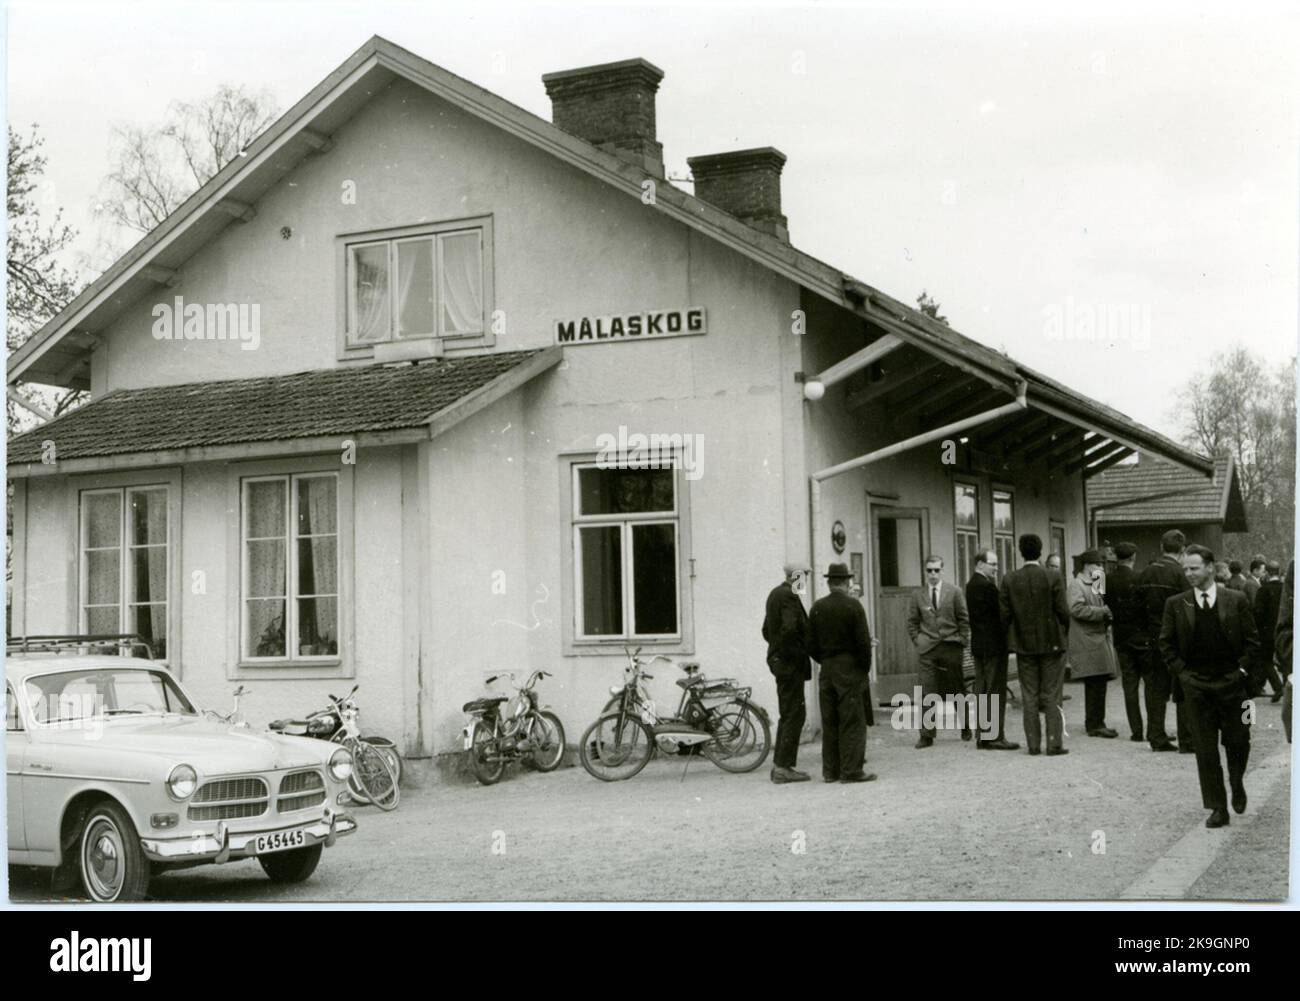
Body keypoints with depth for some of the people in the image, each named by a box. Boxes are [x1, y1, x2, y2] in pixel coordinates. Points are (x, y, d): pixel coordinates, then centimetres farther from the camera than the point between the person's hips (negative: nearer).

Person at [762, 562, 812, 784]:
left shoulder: (776, 593, 15)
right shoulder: (788, 596, -17)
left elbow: (766, 629, 22)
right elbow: (790, 629, -28)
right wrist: (799, 654, -16)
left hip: (778, 659, 10)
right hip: (790, 663, -10)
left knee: (787, 714, 15)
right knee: (794, 714, -6)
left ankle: (779, 765, 19)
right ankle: (784, 767, -5)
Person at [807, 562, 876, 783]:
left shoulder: (817, 607, 4)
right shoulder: (853, 605, -10)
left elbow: (811, 644, 5)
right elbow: (863, 642, -11)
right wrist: (865, 667, 2)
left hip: (826, 671, 5)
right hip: (850, 670, -5)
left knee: (829, 722, 10)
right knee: (853, 722, -1)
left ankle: (831, 770, 14)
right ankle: (851, 770, -2)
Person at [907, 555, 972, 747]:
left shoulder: (954, 592, 3)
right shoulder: (917, 594, 6)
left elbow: (964, 619, 6)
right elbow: (912, 622, 11)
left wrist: (962, 642, 0)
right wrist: (918, 641, 2)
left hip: (951, 647, 0)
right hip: (927, 650, 0)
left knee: (958, 689, 8)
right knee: (927, 693, -5)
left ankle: (965, 728, 25)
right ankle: (926, 734, -2)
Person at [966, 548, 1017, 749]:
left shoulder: (971, 584, 13)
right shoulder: (987, 586, -17)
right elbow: (1002, 610, -14)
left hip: (979, 645, 10)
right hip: (993, 645, -10)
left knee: (982, 692, 11)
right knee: (996, 693, -5)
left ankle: (982, 736, 14)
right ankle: (995, 736, -3)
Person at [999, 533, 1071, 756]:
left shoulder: (1009, 580, -4)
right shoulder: (1053, 579, -10)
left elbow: (1004, 614, -3)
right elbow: (1063, 612, -10)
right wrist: (1063, 629, 9)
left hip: (1023, 645, 2)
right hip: (1051, 643, -2)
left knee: (1029, 696, 8)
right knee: (1051, 696, 4)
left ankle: (1033, 744, 8)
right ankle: (1054, 743, 2)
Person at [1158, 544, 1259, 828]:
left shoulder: (1237, 600, -1)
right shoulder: (1176, 604, 1)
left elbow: (1252, 641, 4)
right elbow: (1166, 643, 6)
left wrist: (1242, 670, -4)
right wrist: (1181, 672, -2)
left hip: (1231, 681, 0)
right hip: (1196, 686, 1)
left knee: (1237, 741, 8)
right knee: (1205, 748, 1)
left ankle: (1237, 786, 37)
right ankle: (1217, 809, 7)